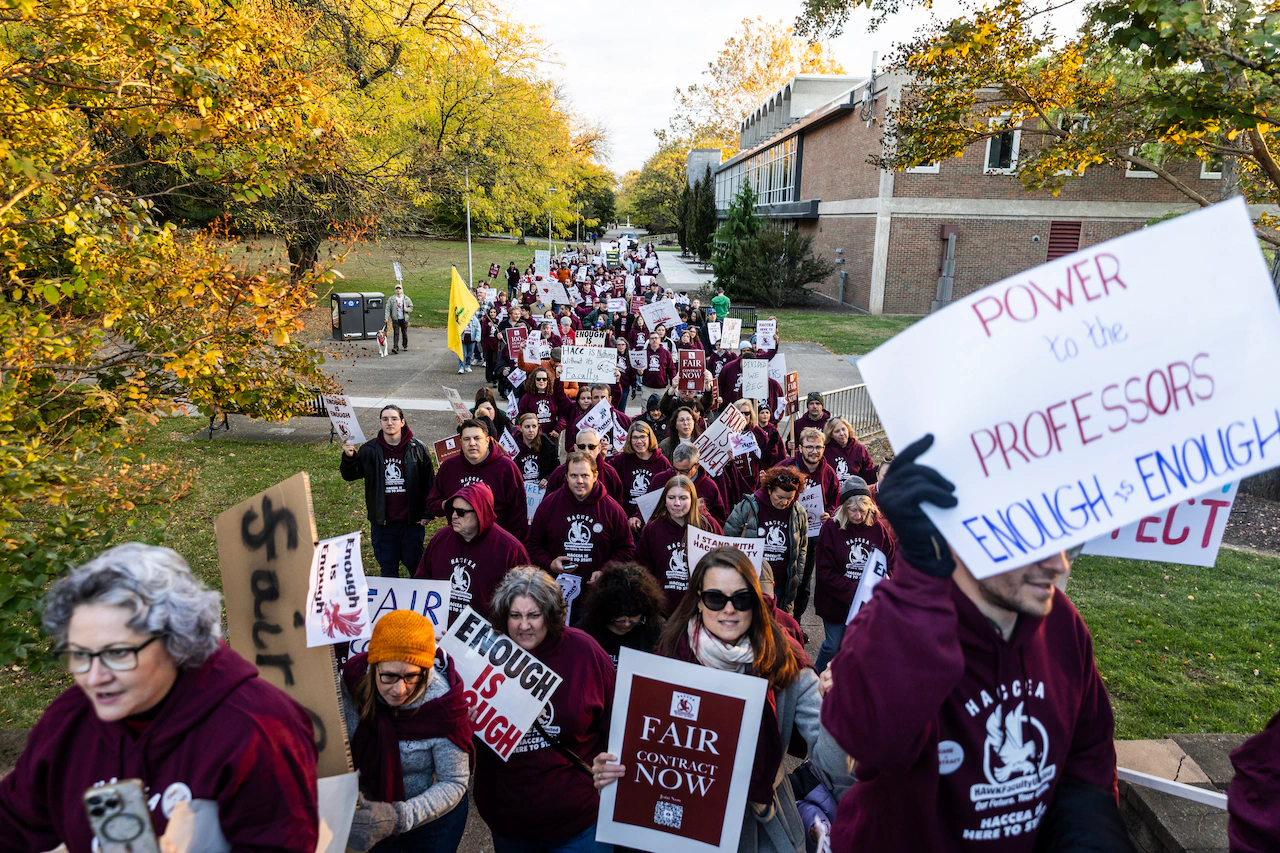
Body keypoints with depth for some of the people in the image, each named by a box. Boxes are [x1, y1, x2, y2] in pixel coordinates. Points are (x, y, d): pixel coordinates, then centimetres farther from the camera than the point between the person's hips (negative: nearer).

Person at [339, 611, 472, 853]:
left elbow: (454, 783, -23)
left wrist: (400, 817, -35)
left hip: (434, 812, -3)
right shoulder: (354, 677, -23)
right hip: (375, 804, 3)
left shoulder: (440, 703, -33)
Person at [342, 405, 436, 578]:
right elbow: (350, 475, 4)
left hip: (411, 520, -1)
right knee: (387, 568, 12)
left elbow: (429, 483, 0)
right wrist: (348, 458, -18)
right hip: (382, 522, 2)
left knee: (414, 563, 9)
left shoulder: (418, 448, -4)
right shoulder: (369, 450, 0)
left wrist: (426, 514, -3)